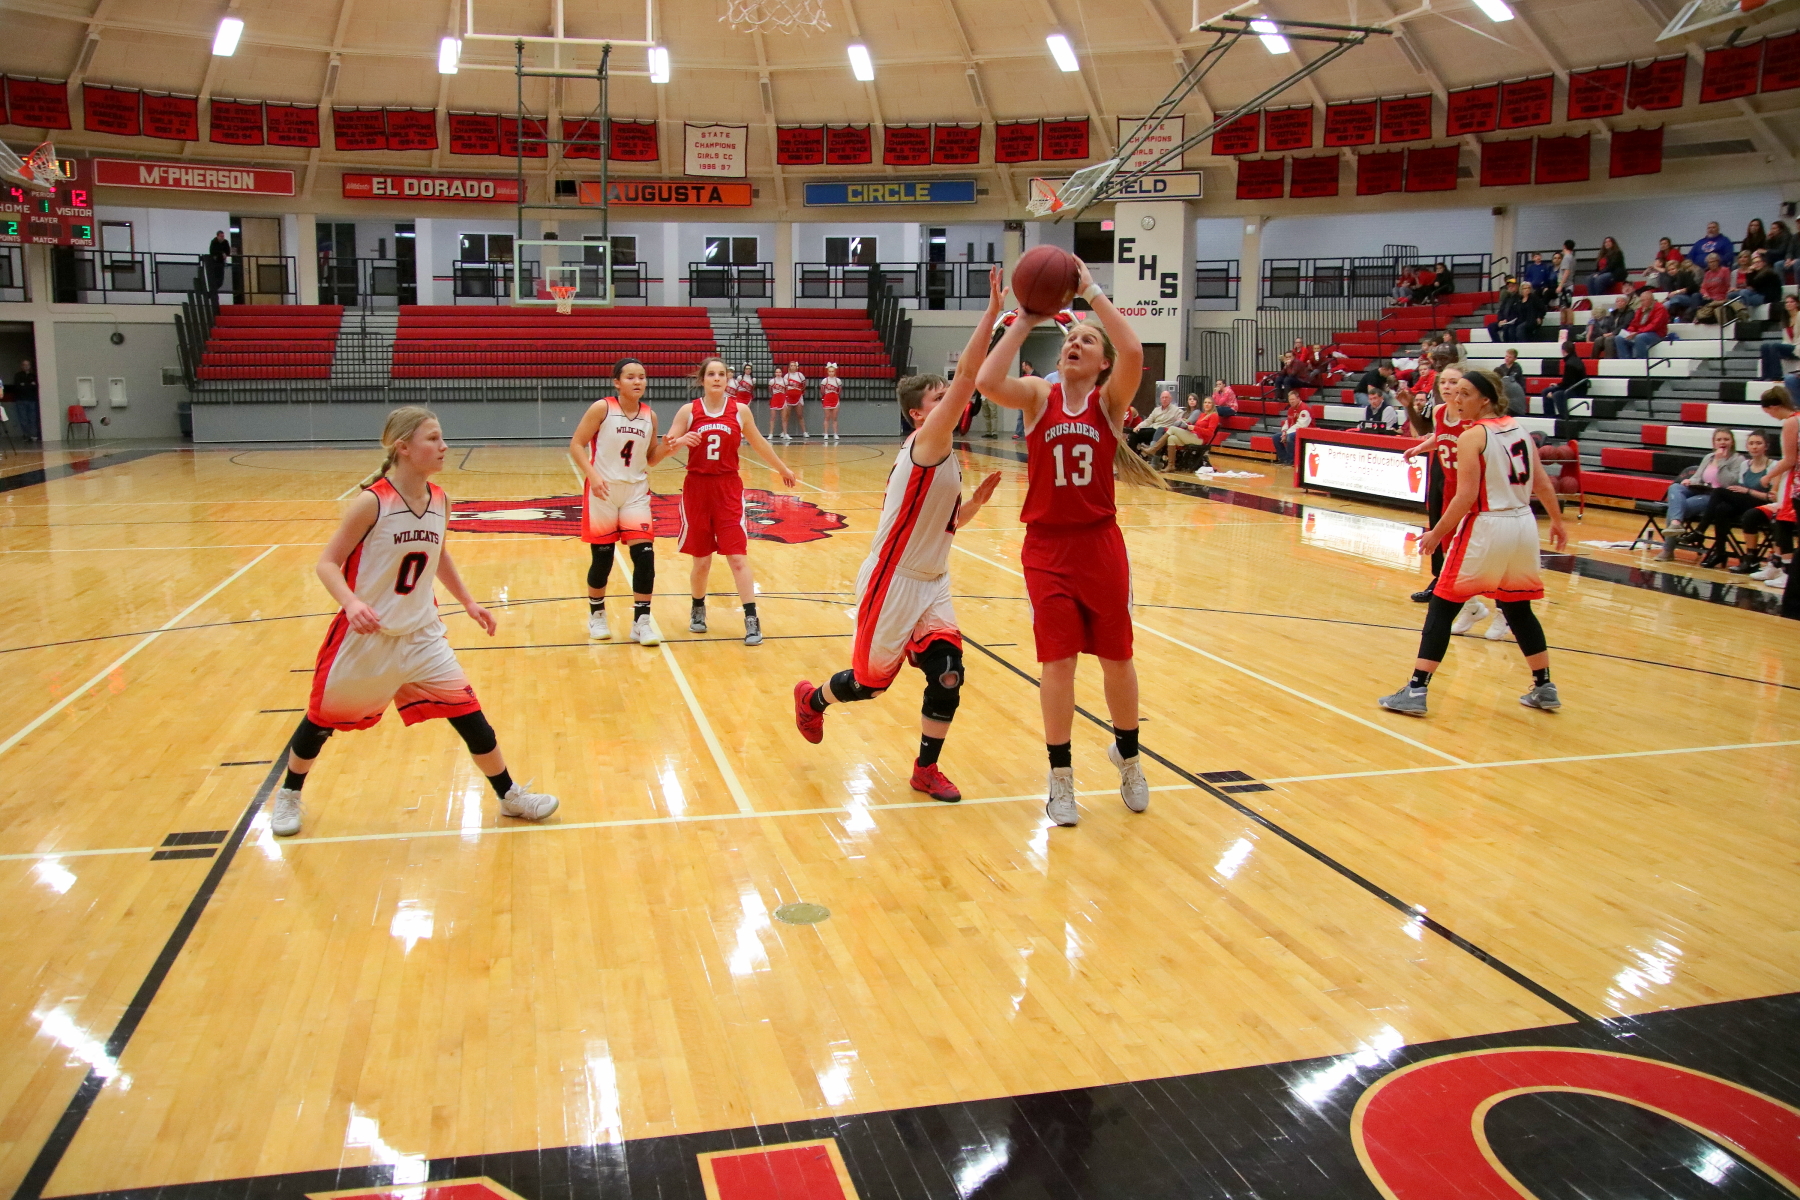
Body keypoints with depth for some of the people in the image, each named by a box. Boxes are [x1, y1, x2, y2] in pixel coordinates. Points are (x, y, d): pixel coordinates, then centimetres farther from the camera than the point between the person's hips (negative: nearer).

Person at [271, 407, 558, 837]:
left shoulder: (440, 500, -2)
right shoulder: (372, 502, -19)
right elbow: (327, 562, -15)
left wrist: (468, 602, 16)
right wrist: (351, 603, -32)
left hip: (421, 634, 4)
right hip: (366, 635, -4)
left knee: (467, 711, -1)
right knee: (324, 718, 13)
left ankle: (510, 795, 14)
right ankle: (289, 795, 38)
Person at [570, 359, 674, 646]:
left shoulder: (649, 416, 4)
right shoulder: (602, 409, -9)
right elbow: (576, 444, -9)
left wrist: (666, 448, -9)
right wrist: (592, 475, -22)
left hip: (636, 491, 3)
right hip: (603, 491, -3)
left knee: (644, 555, -8)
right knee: (602, 557, 5)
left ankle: (641, 622, 1)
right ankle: (596, 615, 27)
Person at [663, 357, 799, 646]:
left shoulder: (740, 410, 1)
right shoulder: (688, 411, -1)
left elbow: (759, 444, 14)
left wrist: (783, 470, 23)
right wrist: (680, 441, -25)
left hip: (729, 489, 0)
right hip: (697, 488, 0)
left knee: (738, 556, -8)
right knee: (701, 560, 8)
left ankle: (751, 620, -7)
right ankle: (698, 609, 32)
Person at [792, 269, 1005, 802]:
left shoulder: (943, 457, 9)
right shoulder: (926, 443, -17)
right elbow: (967, 376, -31)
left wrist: (977, 499, 2)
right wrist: (992, 312, -34)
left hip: (932, 583, 8)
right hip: (893, 582, -8)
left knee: (948, 672, -5)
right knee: (872, 680, 7)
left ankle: (926, 769, 12)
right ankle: (812, 699, 39)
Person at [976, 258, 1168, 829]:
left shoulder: (1110, 400, -1)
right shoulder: (1039, 396, 0)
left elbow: (1134, 352, -23)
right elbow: (987, 381, -20)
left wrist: (1092, 291, -17)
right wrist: (1026, 319, -15)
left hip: (1100, 544, 1)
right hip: (1047, 547, 0)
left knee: (1117, 657, 10)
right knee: (1058, 660, 1)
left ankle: (1128, 759, 35)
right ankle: (1060, 779, 16)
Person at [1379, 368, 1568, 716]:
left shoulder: (1472, 436, -9)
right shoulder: (1518, 428, 9)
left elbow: (1466, 497, -16)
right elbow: (1543, 484, 11)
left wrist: (1436, 534, -8)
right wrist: (1557, 521, 23)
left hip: (1486, 528, -7)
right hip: (1523, 525, 7)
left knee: (1442, 607, 0)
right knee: (1518, 609, 21)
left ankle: (1415, 692, -3)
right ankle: (1545, 689, 26)